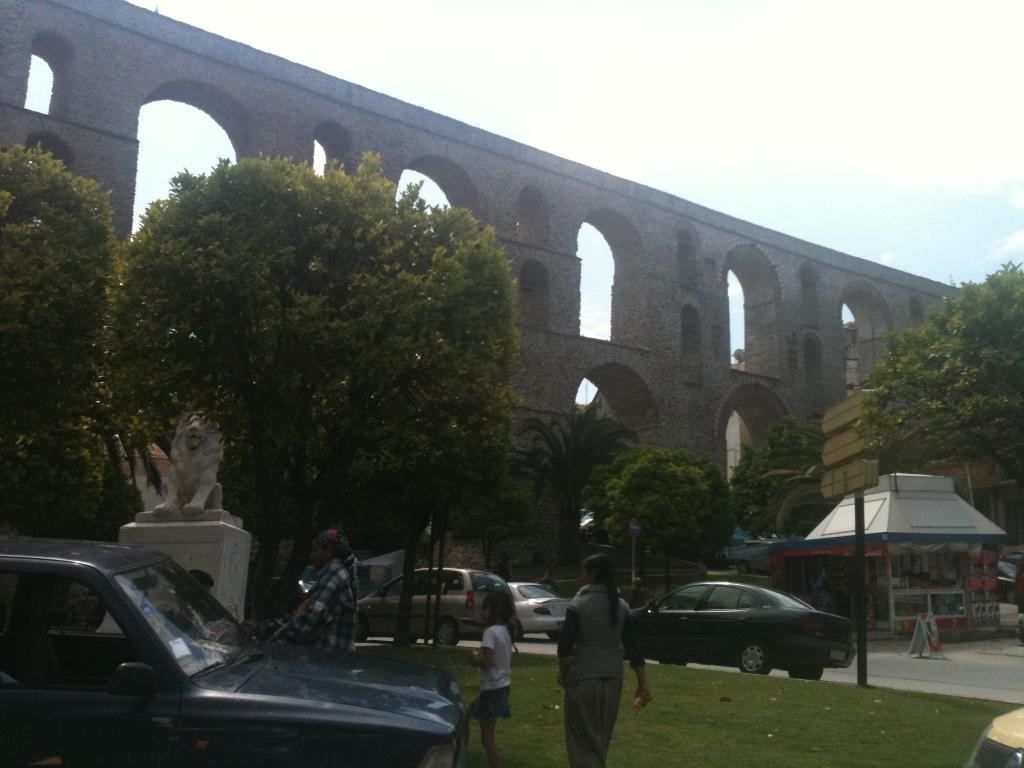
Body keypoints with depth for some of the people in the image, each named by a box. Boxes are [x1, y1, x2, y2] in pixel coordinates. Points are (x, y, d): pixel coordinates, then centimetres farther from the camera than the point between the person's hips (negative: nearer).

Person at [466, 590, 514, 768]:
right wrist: (481, 656, 13)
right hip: (503, 685, 9)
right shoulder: (505, 631, 10)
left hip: (492, 688, -9)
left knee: (487, 737, -2)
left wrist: (474, 659, -6)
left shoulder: (491, 631, -17)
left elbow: (486, 662, -24)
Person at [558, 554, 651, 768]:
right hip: (613, 678, 5)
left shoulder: (578, 604, -10)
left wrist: (562, 672, 7)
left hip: (583, 678, -5)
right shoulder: (621, 606, 3)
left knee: (583, 739, 1)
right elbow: (633, 647, 2)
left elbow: (565, 645, -11)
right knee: (601, 738, 20)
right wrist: (643, 685, 6)